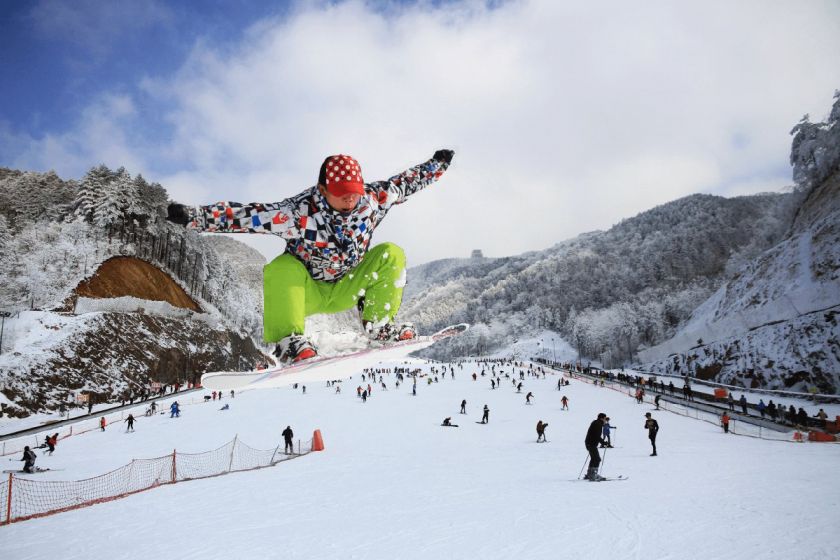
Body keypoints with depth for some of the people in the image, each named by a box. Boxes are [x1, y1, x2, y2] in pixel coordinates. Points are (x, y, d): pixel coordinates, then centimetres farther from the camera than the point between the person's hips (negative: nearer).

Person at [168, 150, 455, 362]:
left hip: (346, 289, 4)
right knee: (282, 269, -35)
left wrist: (437, 163, 12)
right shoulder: (300, 212, -27)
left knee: (391, 255, -12)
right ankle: (289, 341, -34)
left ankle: (378, 324, -9)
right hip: (305, 290, -4)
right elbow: (246, 215, -32)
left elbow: (403, 183, 3)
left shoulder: (372, 198, -14)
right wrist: (194, 216, -40)